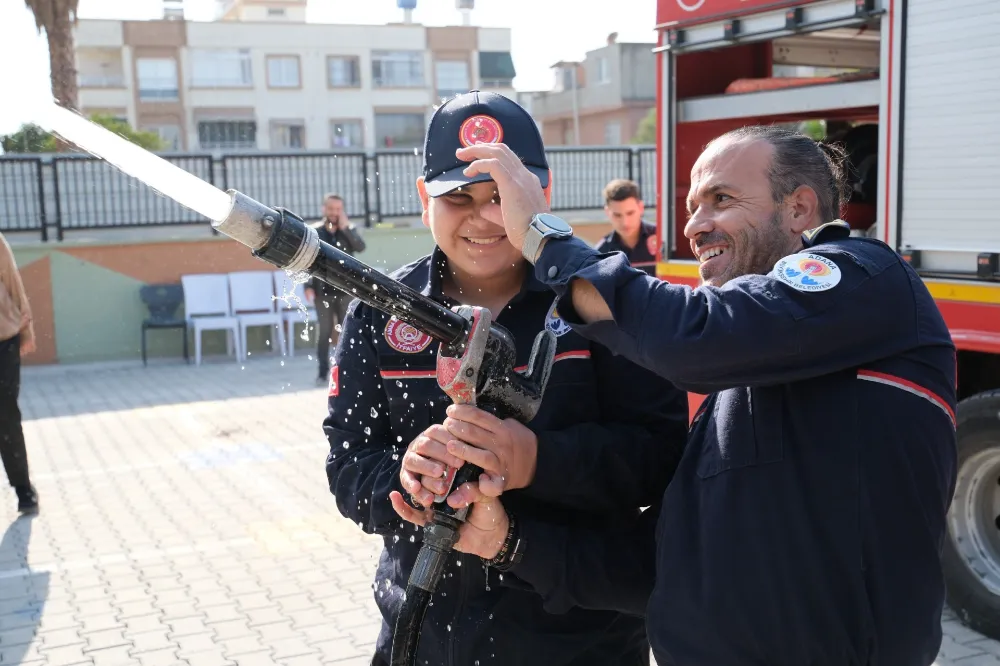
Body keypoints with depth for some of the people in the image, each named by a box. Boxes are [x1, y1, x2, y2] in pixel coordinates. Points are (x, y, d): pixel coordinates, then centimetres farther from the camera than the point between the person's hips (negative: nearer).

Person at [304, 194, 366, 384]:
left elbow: (360, 247, -14)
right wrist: (308, 286, -7)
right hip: (322, 291, -1)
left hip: (345, 291, 1)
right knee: (324, 332, 2)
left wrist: (345, 227, -16)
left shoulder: (349, 229, 4)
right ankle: (323, 372, 8)